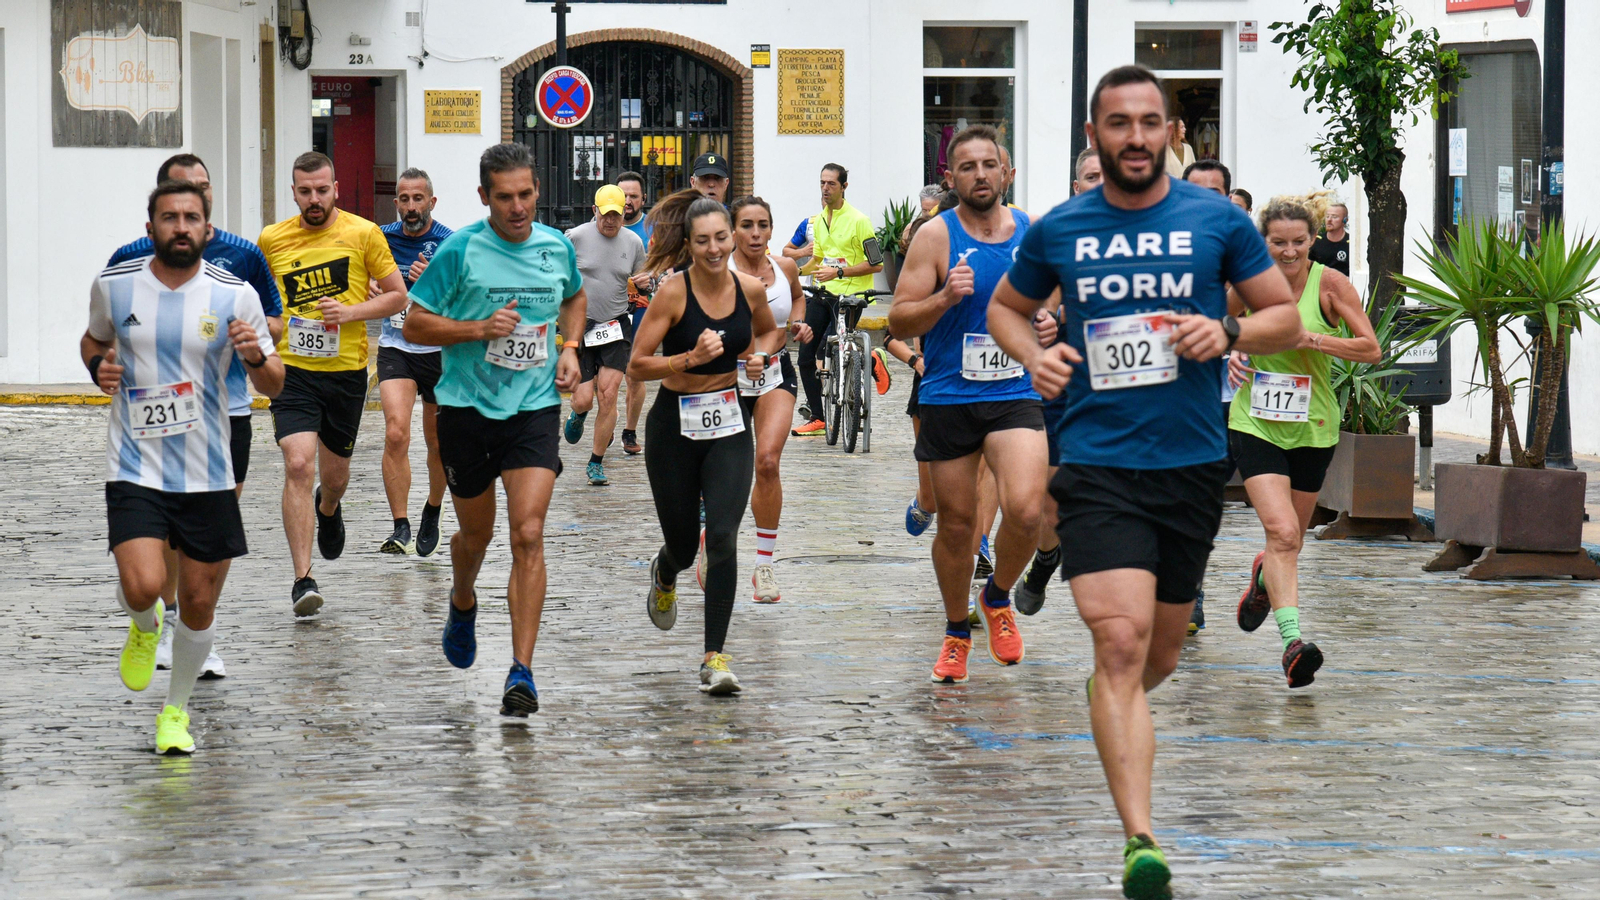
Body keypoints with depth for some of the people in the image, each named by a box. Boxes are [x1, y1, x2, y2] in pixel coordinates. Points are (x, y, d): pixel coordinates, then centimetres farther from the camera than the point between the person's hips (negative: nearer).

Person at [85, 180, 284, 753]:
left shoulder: (234, 295, -4)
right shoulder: (114, 285, -2)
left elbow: (273, 385, 3)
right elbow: (94, 339, 20)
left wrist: (256, 358, -19)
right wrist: (97, 366, -2)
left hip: (207, 474, 1)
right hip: (135, 470, -1)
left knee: (198, 604, 6)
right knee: (143, 587, -20)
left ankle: (176, 711, 30)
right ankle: (143, 626, 18)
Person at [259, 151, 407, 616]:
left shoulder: (363, 234, -3)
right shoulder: (272, 240, 2)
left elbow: (398, 296, 1)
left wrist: (351, 312, -13)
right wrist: (262, 347, 8)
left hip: (346, 372, 0)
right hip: (292, 371, 0)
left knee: (334, 476, 13)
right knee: (298, 464, -18)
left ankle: (328, 508, 53)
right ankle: (302, 579, -17)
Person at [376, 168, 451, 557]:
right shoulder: (382, 239, 0)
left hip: (441, 352, -1)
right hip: (395, 349, 1)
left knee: (438, 441, 11)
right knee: (396, 434, -18)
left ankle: (433, 511, 38)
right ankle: (400, 528, -18)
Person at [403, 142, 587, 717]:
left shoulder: (557, 247, 1)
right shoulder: (460, 251, -10)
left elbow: (574, 297, 24)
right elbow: (415, 325, -8)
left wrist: (570, 348, 6)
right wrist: (481, 328, -20)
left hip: (535, 408, 1)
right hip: (468, 407, -1)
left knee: (528, 534, -13)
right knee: (476, 533, 16)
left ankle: (522, 672, -13)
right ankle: (463, 603, 51)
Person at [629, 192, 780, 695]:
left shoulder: (750, 289, -3)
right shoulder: (673, 293, -14)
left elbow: (769, 332, 20)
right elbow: (637, 366, -14)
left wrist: (760, 356, -1)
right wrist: (691, 358, -27)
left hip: (730, 426, 2)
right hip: (674, 426, -2)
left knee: (722, 539, -14)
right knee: (682, 543, 11)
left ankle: (716, 657, -9)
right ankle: (665, 577, 51)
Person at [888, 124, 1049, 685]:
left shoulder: (1034, 233, 3)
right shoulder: (936, 237, -5)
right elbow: (899, 323, -6)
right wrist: (945, 297, -23)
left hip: (1016, 394, 1)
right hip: (948, 398, -1)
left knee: (1024, 509, -20)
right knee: (956, 524, 7)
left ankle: (998, 598, 9)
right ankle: (956, 632, 30)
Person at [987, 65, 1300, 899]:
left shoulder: (1218, 220, 1)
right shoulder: (1058, 231, 3)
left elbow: (1287, 316, 8)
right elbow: (1006, 306, 19)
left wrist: (1229, 333, -13)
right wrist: (1034, 357, -2)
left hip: (1192, 464, 2)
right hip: (1097, 463, -2)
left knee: (1158, 657, 16)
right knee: (1120, 643, -17)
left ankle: (1107, 701, 53)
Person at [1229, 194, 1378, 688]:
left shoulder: (1329, 284, -8)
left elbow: (1371, 349, -10)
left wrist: (1309, 339, -20)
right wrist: (1234, 352, -5)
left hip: (1312, 428, 1)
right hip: (1255, 424, -1)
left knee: (1291, 539, 15)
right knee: (1282, 533, -20)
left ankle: (1264, 577, 51)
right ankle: (1293, 641, -26)